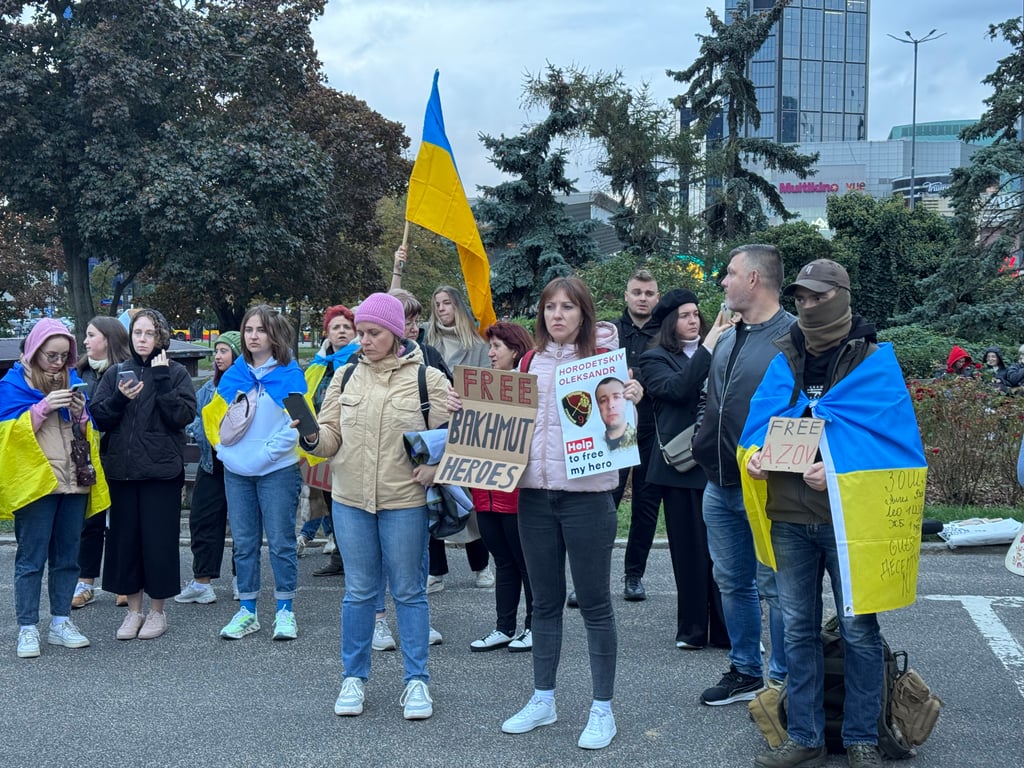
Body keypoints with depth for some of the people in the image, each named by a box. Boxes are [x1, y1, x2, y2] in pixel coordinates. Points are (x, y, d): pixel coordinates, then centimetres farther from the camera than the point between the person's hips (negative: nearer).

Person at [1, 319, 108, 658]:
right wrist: (44, 407, -19)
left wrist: (80, 414, -5)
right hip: (35, 483, -5)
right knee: (31, 558, -1)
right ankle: (27, 629, 5)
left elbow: (88, 434, 16)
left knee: (67, 556, 9)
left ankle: (60, 623, 18)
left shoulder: (71, 380, 13)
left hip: (74, 482, 5)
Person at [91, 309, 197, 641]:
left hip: (161, 470, -3)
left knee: (159, 539, 1)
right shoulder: (116, 373, 10)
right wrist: (119, 399, -14)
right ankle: (133, 610, 18)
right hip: (122, 469, 3)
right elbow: (98, 418, 4)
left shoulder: (176, 373, 2)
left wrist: (162, 380, -14)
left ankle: (157, 611, 14)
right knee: (124, 538, 6)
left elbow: (184, 415, -11)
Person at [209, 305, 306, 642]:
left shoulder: (290, 374, -4)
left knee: (281, 542, 0)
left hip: (277, 470, -4)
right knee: (243, 543, 9)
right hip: (237, 472, 4)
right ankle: (246, 611, 16)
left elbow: (299, 422, -10)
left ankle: (285, 611, 10)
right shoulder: (233, 375, 9)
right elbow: (214, 415, 17)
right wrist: (224, 446, 3)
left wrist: (268, 450, -15)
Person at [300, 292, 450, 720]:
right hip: (350, 499, 3)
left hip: (404, 501, -3)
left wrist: (431, 469, -18)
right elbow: (332, 437, 8)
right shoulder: (346, 376, 8)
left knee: (409, 592, 6)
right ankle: (354, 677, 23)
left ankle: (417, 681, 18)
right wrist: (312, 440, -13)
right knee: (359, 592, 11)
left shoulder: (427, 378, -3)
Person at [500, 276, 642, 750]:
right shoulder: (529, 364, 10)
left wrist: (632, 400, -23)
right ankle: (542, 700, 27)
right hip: (534, 493, 4)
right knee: (545, 601, 14)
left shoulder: (603, 357, -2)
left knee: (594, 603, 3)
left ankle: (602, 709, 15)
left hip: (586, 494, -4)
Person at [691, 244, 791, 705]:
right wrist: (701, 441, 15)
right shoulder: (728, 336, 13)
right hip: (719, 485, 8)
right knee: (731, 581, 16)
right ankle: (744, 671, 29)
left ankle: (782, 680, 15)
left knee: (774, 586, 2)